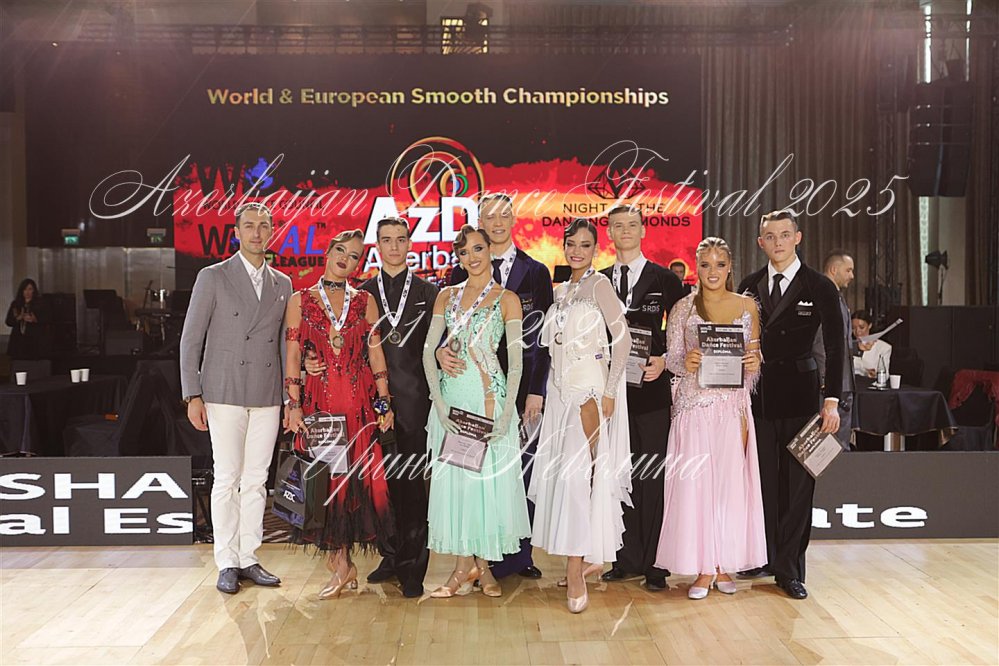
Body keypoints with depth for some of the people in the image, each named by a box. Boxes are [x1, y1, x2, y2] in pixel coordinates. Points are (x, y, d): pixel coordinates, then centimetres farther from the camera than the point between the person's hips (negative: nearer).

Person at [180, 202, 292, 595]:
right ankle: (227, 564, 10)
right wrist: (192, 395, -7)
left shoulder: (283, 284, 13)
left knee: (256, 481, 7)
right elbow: (191, 339, 0)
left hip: (268, 397, 4)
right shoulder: (212, 277, 1)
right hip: (225, 395, -3)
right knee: (227, 480, -1)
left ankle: (249, 559, 16)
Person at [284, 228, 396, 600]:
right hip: (317, 400, -1)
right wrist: (293, 404, -4)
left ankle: (339, 560, 12)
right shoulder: (300, 301, 8)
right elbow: (292, 356, 3)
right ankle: (343, 565, 9)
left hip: (359, 401, 1)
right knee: (325, 476, -1)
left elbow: (375, 351, 7)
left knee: (359, 477, -2)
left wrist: (384, 400, 0)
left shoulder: (365, 301, 10)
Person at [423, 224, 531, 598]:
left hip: (488, 396, -3)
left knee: (489, 477, 1)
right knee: (453, 479, 5)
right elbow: (428, 351, 5)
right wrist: (439, 402, -7)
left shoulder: (506, 299, 1)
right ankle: (465, 567, 16)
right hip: (450, 396, 3)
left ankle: (484, 565, 16)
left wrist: (506, 411, -13)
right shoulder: (447, 296, 10)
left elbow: (516, 359, -4)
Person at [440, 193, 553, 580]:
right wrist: (441, 351, -18)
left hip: (523, 387, 0)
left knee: (522, 469, 4)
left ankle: (519, 555, 18)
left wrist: (537, 391, -5)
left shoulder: (535, 272, 7)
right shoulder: (462, 274, 9)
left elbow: (543, 337, 2)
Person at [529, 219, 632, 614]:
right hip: (560, 389, 8)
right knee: (561, 470, 8)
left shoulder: (599, 284, -6)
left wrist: (609, 391, -17)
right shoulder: (560, 291, 15)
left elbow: (623, 339, -12)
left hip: (590, 390, -7)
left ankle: (576, 572, -10)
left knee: (578, 471, -14)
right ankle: (590, 556, 21)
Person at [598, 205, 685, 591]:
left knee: (651, 475, -1)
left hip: (650, 388, -3)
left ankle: (654, 563, 7)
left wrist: (664, 360, -11)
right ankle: (628, 559, 18)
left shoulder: (665, 280, 4)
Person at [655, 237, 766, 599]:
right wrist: (685, 363, -18)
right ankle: (703, 568, 8)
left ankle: (725, 565, 16)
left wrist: (754, 363, -12)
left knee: (731, 482, 2)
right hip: (694, 405, -1)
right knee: (695, 483, -2)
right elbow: (671, 358, 3)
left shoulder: (747, 306, 7)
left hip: (733, 406, 1)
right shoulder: (683, 308, 4)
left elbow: (756, 361, 10)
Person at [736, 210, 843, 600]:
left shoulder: (820, 287, 1)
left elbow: (835, 347, 0)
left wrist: (831, 400, -8)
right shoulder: (749, 286, 10)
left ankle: (789, 569, 11)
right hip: (758, 391, 2)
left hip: (799, 393, -2)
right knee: (763, 480, 7)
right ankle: (764, 557, 21)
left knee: (798, 483, 1)